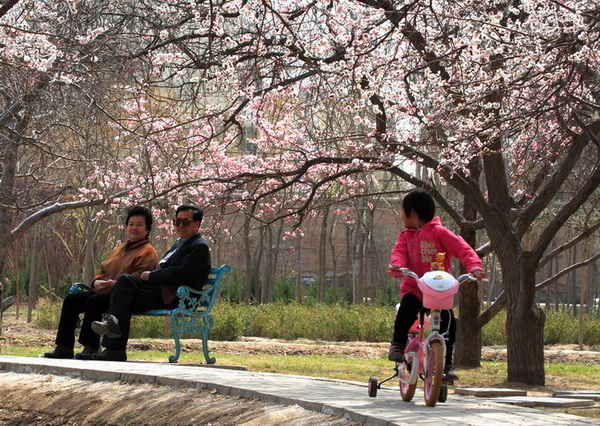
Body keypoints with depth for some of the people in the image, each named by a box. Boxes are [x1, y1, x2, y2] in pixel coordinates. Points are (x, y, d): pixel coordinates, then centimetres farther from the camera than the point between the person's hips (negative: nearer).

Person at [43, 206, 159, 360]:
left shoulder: (148, 252, -1)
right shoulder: (119, 249, 28)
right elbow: (102, 269, 27)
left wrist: (115, 283, -27)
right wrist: (97, 282, 3)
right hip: (103, 291, 9)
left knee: (94, 301, -34)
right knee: (71, 299, -9)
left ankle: (90, 347, -31)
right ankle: (64, 347, -12)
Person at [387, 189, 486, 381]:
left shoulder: (439, 232, -1)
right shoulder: (406, 235, 13)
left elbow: (461, 248, -9)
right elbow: (399, 251, -4)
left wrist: (474, 266, -27)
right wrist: (397, 265, -29)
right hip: (413, 288, 2)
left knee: (448, 321, -19)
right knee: (405, 312, -29)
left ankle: (447, 364, -4)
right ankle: (398, 345, -7)